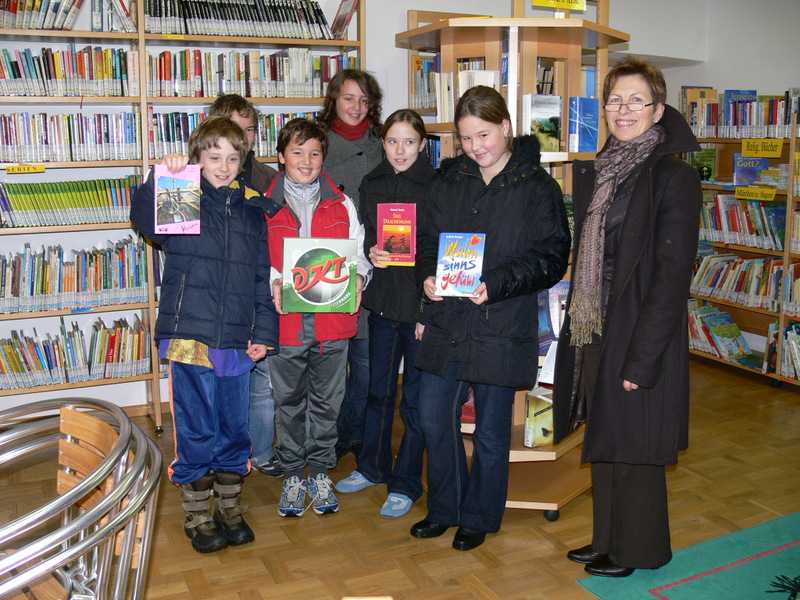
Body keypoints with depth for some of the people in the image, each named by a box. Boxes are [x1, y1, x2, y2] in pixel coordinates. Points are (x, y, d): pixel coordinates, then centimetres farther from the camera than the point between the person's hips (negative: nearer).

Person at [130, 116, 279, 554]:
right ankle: (197, 516, 22)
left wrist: (264, 331, 7)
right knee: (195, 432, 5)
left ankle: (231, 509, 30)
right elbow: (145, 220, -18)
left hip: (238, 342, 3)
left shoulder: (252, 209, 11)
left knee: (235, 430, 12)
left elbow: (263, 276, 12)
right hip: (190, 336, -3)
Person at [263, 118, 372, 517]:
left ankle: (320, 473, 27)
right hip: (285, 319, -1)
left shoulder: (341, 205, 8)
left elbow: (358, 252, 9)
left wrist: (357, 277, -12)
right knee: (289, 401, 10)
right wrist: (273, 282, -19)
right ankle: (293, 476, 26)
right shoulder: (265, 207, 3)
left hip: (332, 318, 1)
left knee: (327, 401, 11)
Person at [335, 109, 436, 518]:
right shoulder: (371, 184, 8)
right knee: (378, 388, 17)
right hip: (382, 299, 5)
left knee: (415, 397, 5)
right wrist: (371, 252, -7)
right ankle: (373, 467, 35)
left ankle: (406, 483, 20)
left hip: (421, 303, -5)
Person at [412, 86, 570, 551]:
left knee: (491, 432, 9)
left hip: (502, 328, -4)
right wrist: (427, 276, -8)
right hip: (446, 323, 5)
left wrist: (496, 284, -22)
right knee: (434, 420, 11)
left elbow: (551, 259, -9)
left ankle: (479, 517, 31)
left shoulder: (538, 187, -5)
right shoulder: (451, 181, 8)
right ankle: (444, 509, 32)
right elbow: (428, 239, 13)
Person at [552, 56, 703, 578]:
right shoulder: (593, 173, 9)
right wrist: (576, 332, 10)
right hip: (594, 332, 7)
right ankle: (607, 541, 35)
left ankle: (636, 551, 27)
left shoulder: (674, 178, -12)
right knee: (604, 445, 17)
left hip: (640, 337, -7)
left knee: (633, 448, 7)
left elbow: (673, 276, -16)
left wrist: (642, 357, -19)